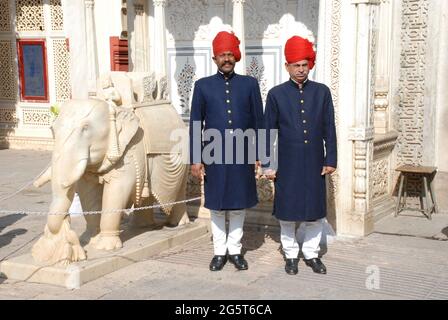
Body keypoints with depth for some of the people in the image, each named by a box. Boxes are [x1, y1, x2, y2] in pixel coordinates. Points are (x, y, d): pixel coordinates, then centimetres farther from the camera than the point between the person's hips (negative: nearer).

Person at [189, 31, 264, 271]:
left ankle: (235, 250, 22)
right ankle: (219, 251, 20)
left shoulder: (250, 84, 4)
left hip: (242, 156, 1)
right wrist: (195, 159, -3)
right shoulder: (203, 85, 2)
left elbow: (258, 122, 5)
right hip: (214, 157, 0)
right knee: (216, 207, 8)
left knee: (238, 206, 9)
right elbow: (195, 125, 2)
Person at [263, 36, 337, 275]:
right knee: (287, 211, 7)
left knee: (315, 211, 8)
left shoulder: (322, 92, 2)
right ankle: (291, 255, 22)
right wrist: (267, 165, -3)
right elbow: (268, 132, 0)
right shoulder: (276, 94, -2)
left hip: (315, 165, 2)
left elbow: (329, 129, 4)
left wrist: (330, 160, 1)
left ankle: (311, 254, 23)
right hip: (287, 165, -1)